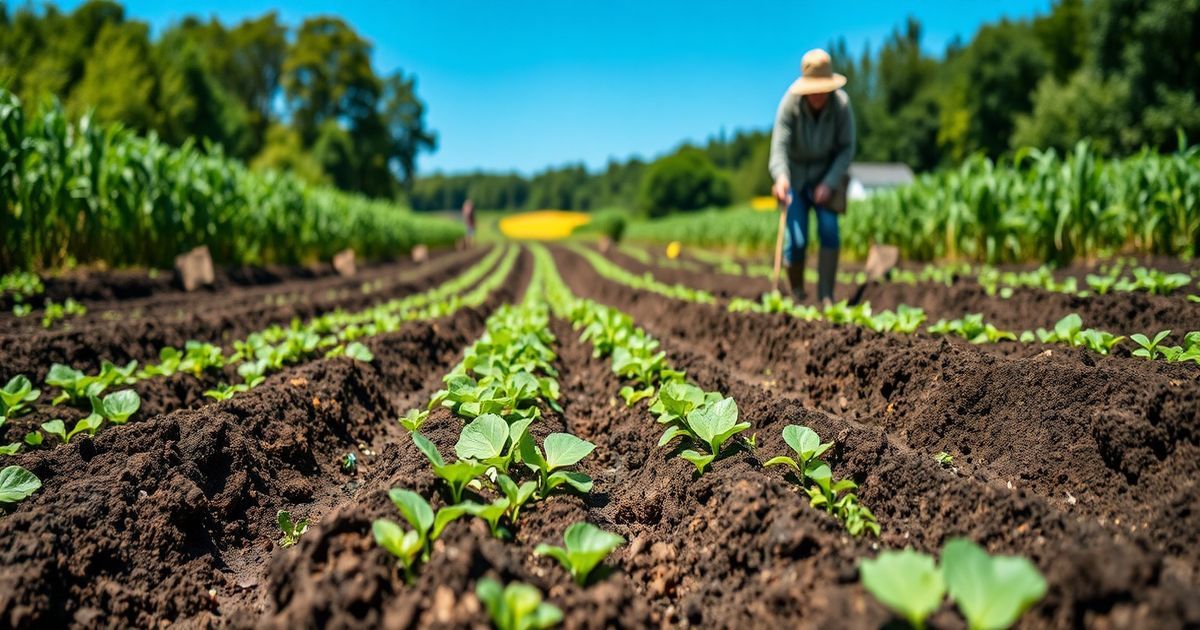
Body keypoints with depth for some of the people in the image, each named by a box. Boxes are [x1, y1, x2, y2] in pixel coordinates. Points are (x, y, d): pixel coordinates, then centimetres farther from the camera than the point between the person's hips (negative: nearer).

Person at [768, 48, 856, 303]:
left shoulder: (841, 105, -19)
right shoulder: (789, 104, -23)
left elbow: (847, 149, -12)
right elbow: (779, 146, -31)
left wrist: (830, 183, -23)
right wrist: (781, 177, -50)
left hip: (826, 174, 1)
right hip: (795, 174, -1)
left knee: (829, 230, -17)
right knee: (796, 239, -11)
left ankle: (826, 297, -8)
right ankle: (797, 295, 12)